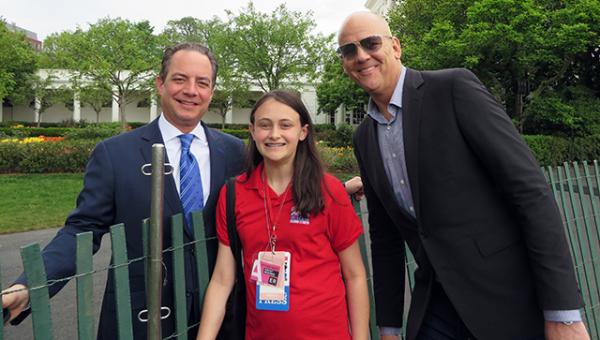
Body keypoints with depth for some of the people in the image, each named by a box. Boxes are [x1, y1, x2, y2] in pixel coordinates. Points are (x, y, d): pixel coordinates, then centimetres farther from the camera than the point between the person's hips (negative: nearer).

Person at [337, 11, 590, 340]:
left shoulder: (454, 87, -11)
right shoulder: (363, 138, 5)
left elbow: (530, 188, -15)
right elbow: (384, 235, 10)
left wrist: (563, 312, -17)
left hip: (505, 294, -4)